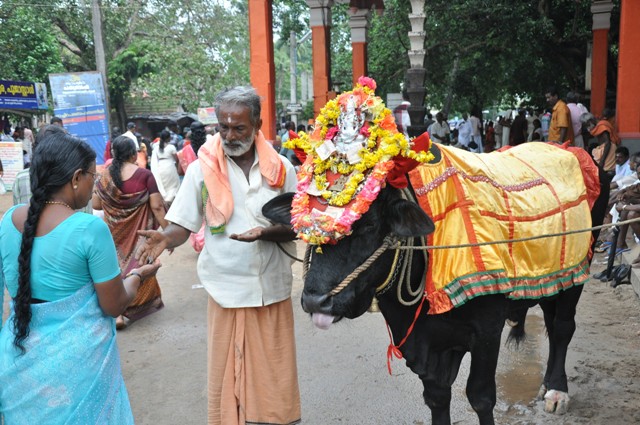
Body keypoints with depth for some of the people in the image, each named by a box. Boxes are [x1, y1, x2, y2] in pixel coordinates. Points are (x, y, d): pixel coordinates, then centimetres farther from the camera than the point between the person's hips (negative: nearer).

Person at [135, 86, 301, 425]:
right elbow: (183, 225, -2)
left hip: (273, 289, 1)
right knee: (228, 373, 9)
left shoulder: (281, 169, 0)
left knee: (275, 375, 11)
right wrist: (165, 239, -24)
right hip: (228, 290, -1)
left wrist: (265, 232, -18)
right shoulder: (201, 170, -3)